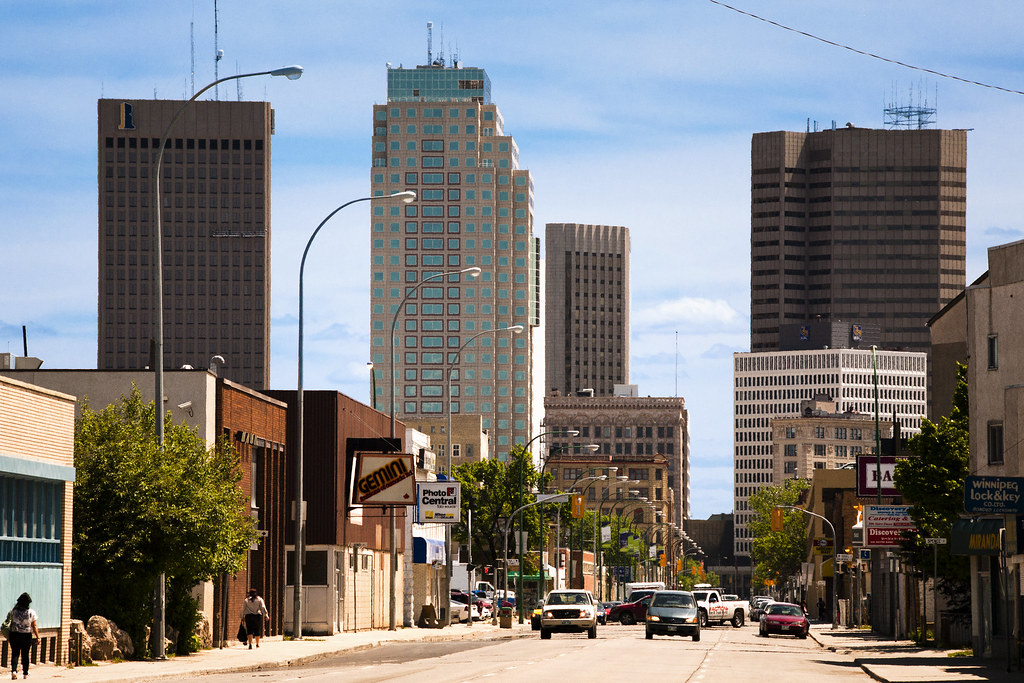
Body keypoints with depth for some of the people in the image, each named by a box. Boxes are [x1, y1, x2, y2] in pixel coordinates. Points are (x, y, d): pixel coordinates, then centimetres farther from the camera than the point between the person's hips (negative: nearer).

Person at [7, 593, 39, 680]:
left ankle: (14, 670, -16)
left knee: (15, 654, 4)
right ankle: (25, 673, 17)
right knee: (25, 655, 10)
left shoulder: (14, 611, -3)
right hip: (27, 636, 0)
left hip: (15, 634, 0)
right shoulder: (31, 612, -7)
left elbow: (11, 624, 2)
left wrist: (8, 636, 10)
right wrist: (37, 637, 2)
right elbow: (34, 626, -5)